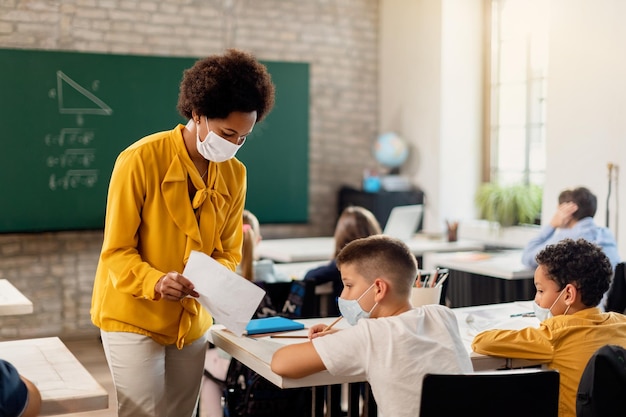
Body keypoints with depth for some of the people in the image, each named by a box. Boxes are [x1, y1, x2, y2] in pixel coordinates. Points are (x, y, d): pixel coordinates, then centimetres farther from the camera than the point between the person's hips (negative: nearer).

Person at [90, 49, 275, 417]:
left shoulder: (235, 174, 1)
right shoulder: (141, 160, -16)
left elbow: (228, 251, 8)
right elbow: (117, 252, -13)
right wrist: (155, 282, -32)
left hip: (192, 322, 6)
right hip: (134, 317, -5)